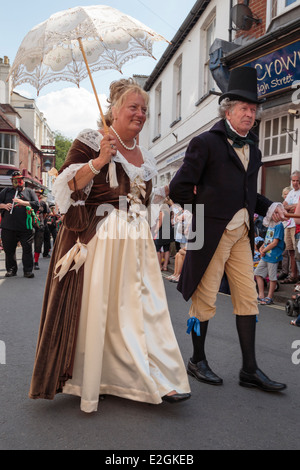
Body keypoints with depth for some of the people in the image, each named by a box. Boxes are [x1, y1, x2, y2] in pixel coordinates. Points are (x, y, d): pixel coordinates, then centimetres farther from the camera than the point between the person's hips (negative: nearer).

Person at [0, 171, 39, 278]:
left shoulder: (29, 191, 10)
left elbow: (36, 204, -2)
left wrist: (23, 202, -14)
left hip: (25, 228, -1)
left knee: (27, 249, 0)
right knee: (9, 249, 10)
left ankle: (28, 270, 8)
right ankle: (11, 269, 23)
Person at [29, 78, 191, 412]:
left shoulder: (145, 159, 17)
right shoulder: (91, 142, -2)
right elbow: (66, 187, -10)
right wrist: (99, 160, -20)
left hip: (136, 243, 6)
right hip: (98, 239, -6)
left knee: (144, 305, 4)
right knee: (93, 307, 1)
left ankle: (159, 379, 13)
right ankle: (87, 384, 18)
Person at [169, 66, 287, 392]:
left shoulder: (253, 151, 17)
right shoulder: (206, 142, -4)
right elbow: (179, 188, -9)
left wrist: (268, 207, 6)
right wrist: (207, 206, -3)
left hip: (241, 234, 7)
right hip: (211, 232, -7)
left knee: (248, 299, 7)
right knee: (205, 299, 3)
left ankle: (250, 369, 17)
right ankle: (197, 361, 22)